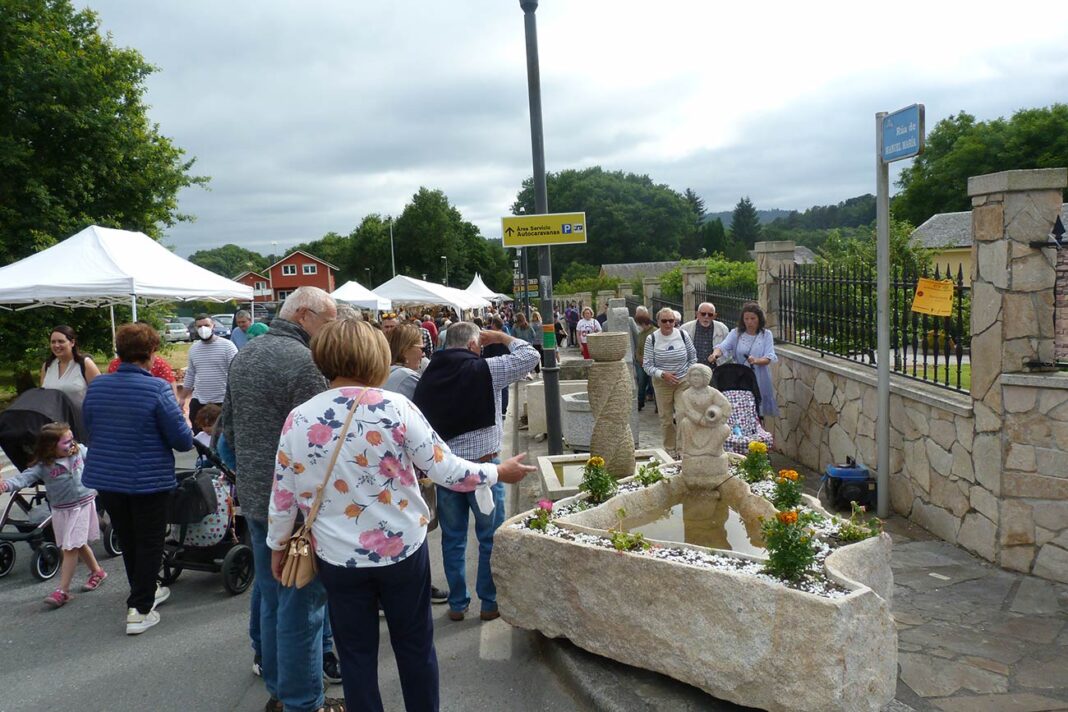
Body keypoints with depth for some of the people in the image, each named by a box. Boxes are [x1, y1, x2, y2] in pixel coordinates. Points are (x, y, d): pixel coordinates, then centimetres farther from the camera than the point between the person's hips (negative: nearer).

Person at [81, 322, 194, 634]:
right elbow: (183, 441, -16)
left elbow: (90, 428, 15)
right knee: (149, 543, 10)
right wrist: (184, 419, 4)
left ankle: (145, 592, 39)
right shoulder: (157, 389, -18)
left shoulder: (96, 386, 0)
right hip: (148, 480, -6)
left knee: (127, 540, 22)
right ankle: (139, 610, 11)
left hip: (105, 478, 6)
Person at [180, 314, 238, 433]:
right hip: (198, 401, 5)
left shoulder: (227, 346, -9)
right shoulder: (193, 348, 9)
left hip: (222, 401, -5)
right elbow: (190, 375, 18)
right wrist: (183, 398, 17)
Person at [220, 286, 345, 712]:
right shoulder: (303, 361, -20)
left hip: (254, 497, 9)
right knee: (301, 603, 2)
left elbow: (229, 428, 16)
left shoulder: (243, 355, 9)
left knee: (271, 596, 19)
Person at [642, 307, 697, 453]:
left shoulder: (683, 335, -2)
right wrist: (662, 374, -21)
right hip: (662, 384, 0)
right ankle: (669, 449, 23)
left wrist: (689, 375, 1)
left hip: (684, 382, 1)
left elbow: (693, 357, 10)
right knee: (666, 419, 8)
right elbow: (647, 365, -7)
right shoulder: (651, 339, -6)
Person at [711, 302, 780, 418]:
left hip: (759, 381, 0)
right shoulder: (736, 333, 5)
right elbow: (723, 347, -11)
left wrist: (756, 361, -28)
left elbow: (769, 358, -7)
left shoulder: (766, 334, 3)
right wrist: (716, 353, -35)